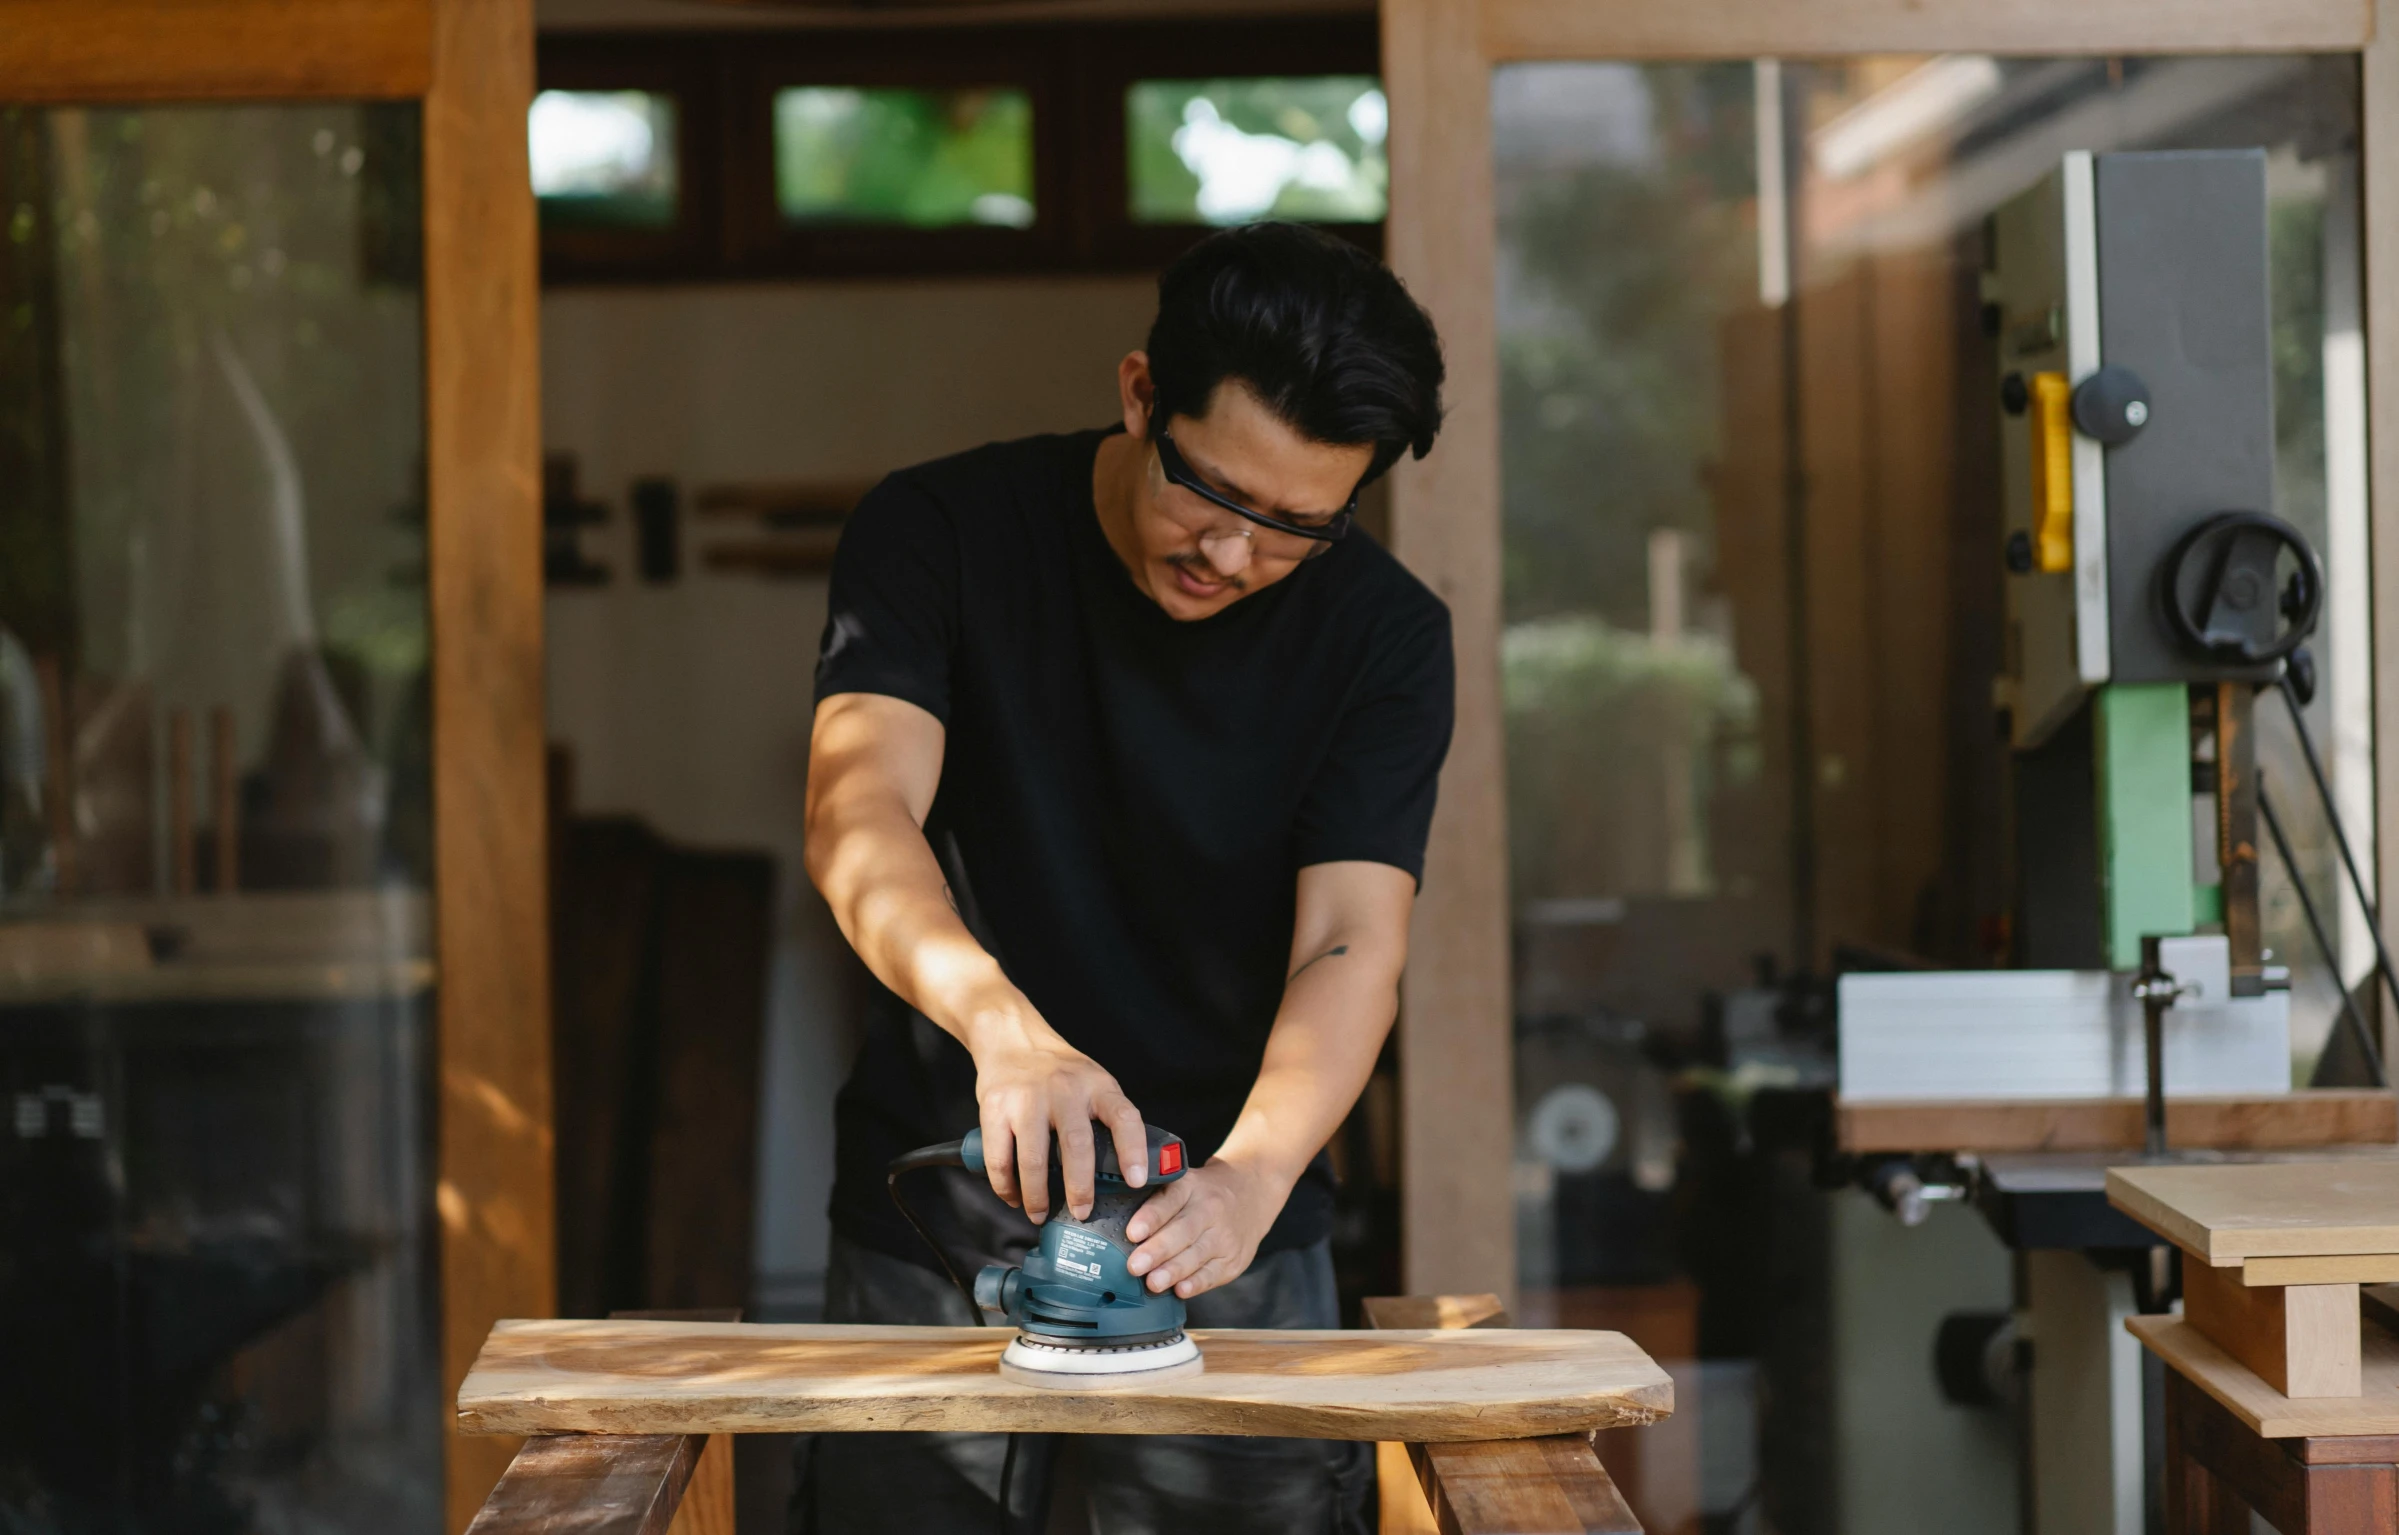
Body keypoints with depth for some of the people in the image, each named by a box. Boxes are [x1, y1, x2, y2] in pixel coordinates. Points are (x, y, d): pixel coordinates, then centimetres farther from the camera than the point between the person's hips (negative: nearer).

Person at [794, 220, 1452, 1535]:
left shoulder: (1383, 634, -7)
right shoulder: (943, 534, -9)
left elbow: (1351, 944, -16)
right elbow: (858, 812, -23)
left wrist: (1253, 1175, -36)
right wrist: (1004, 1024, -42)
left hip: (1224, 1236, 1)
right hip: (935, 1227, 0)